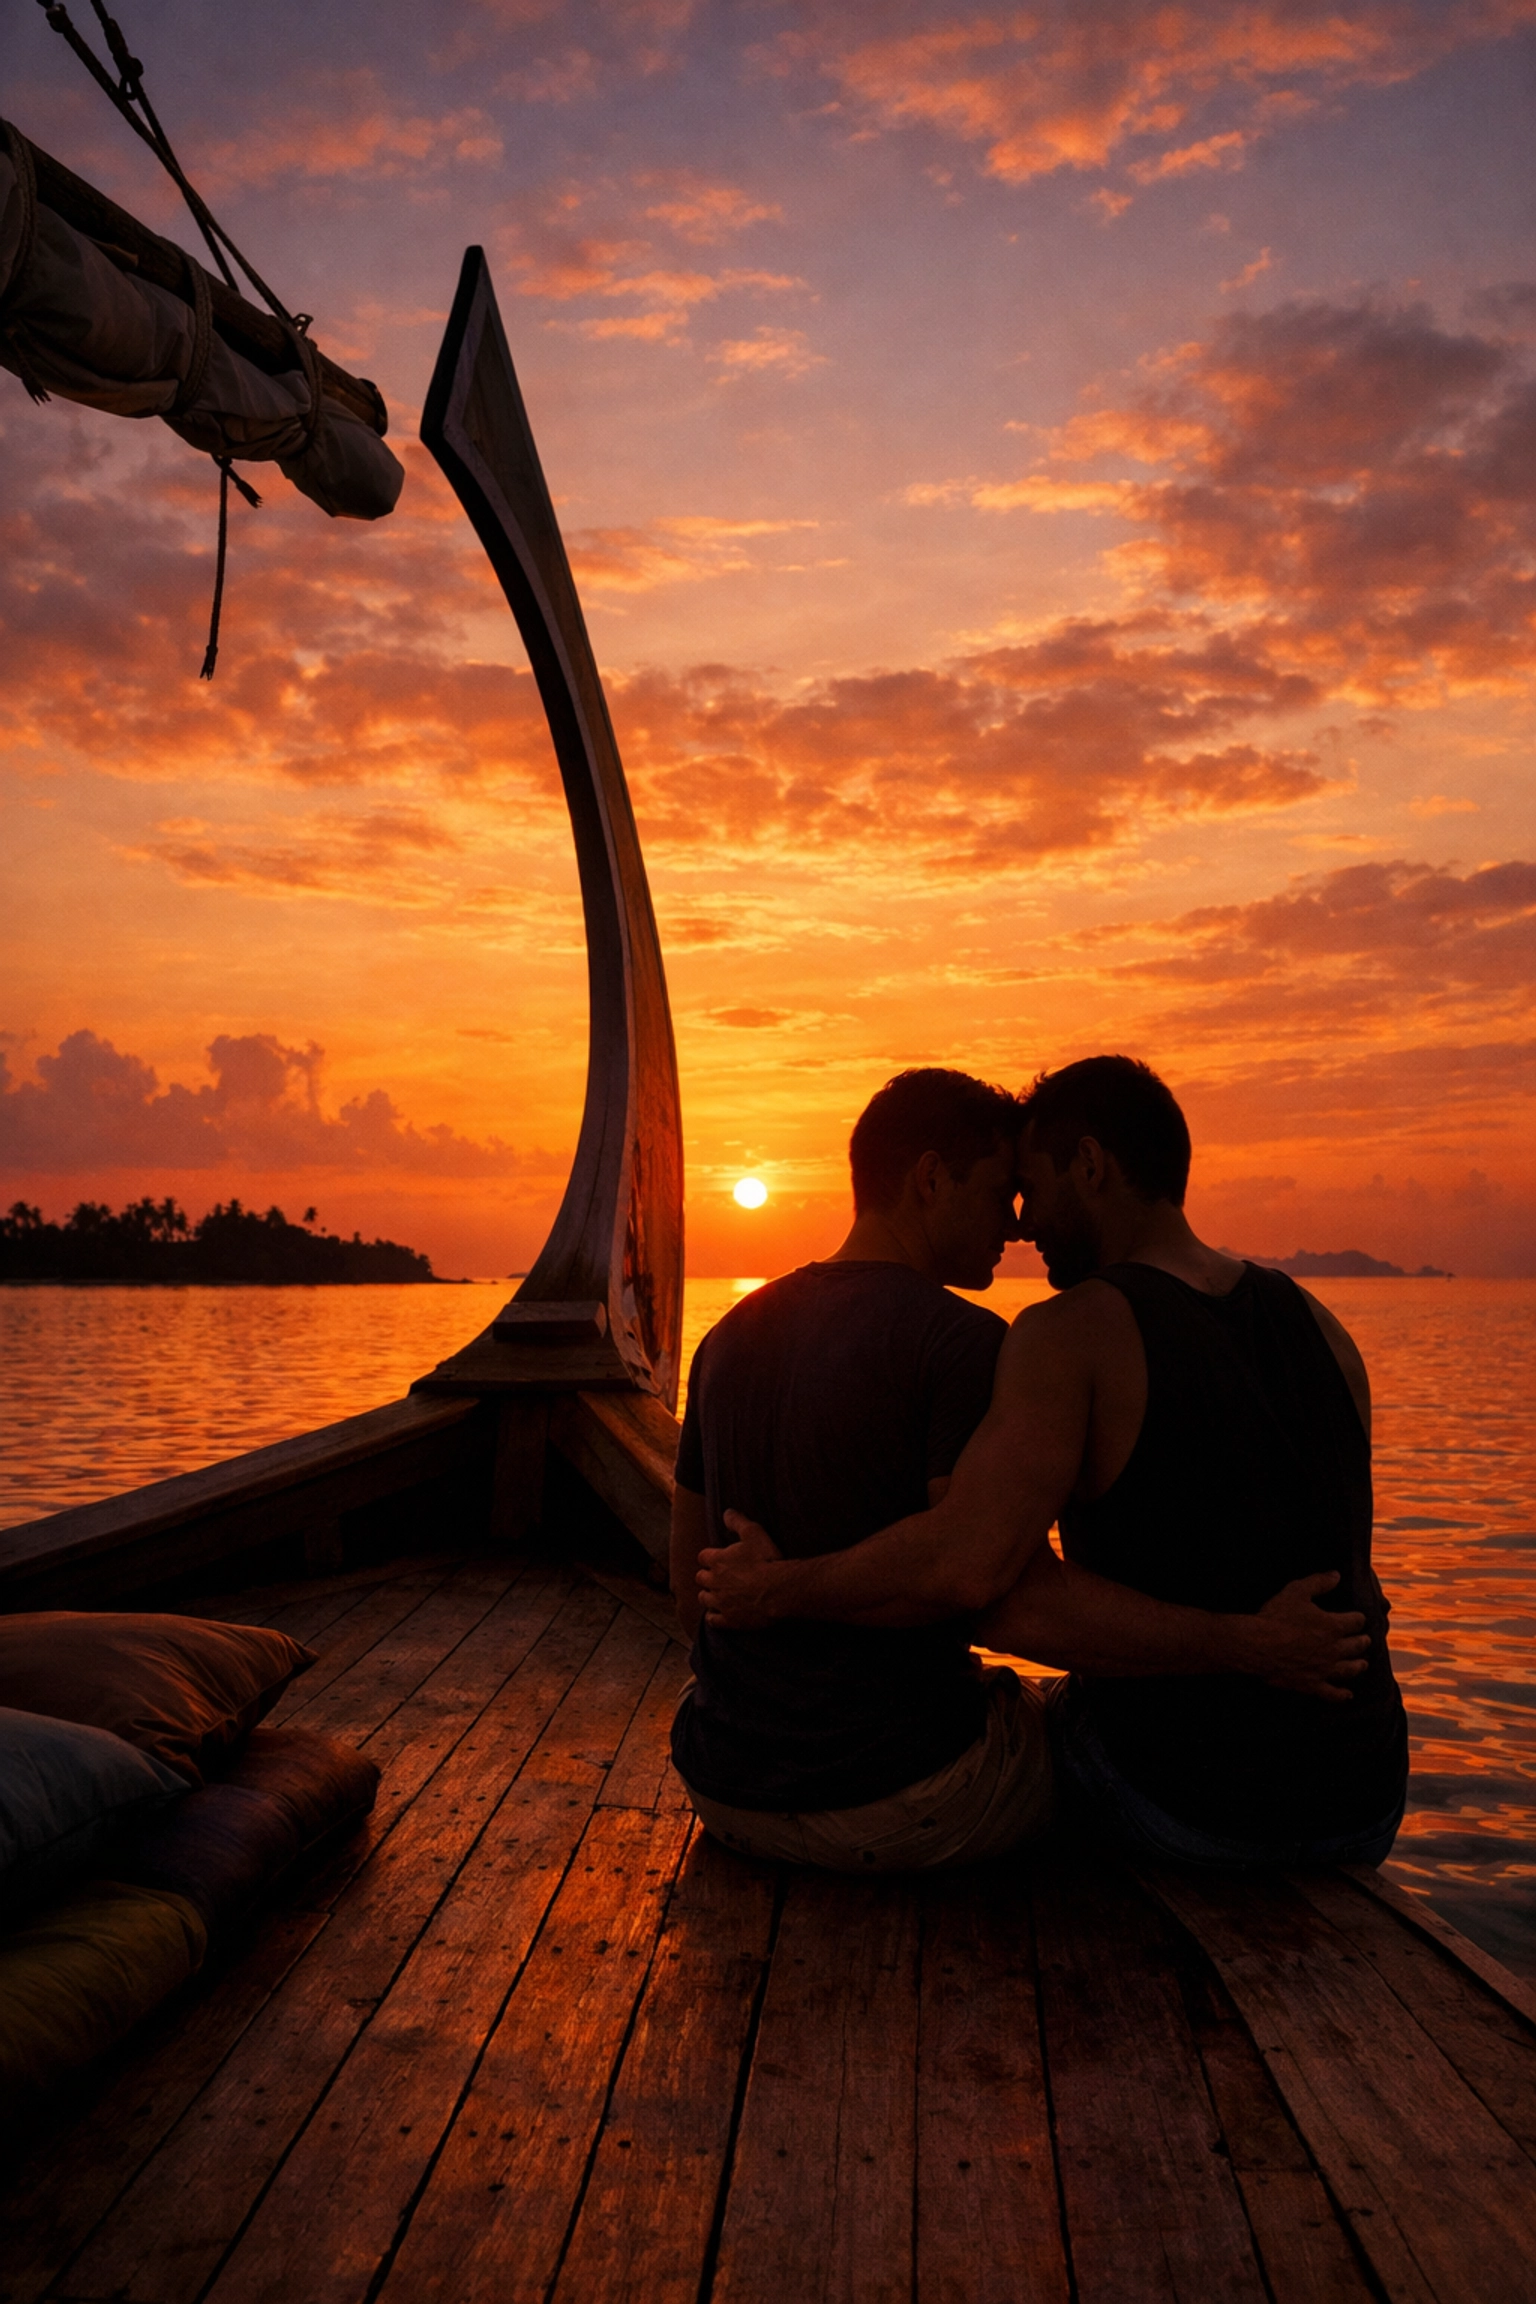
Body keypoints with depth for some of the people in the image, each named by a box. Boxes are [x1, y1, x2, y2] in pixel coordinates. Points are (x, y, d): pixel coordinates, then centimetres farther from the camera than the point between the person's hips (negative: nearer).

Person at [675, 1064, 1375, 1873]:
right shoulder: (963, 1342, -17)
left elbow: (691, 1589, 9)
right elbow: (1003, 1589, -27)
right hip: (901, 1799, -6)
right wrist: (1247, 1644, -19)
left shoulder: (730, 1338, 4)